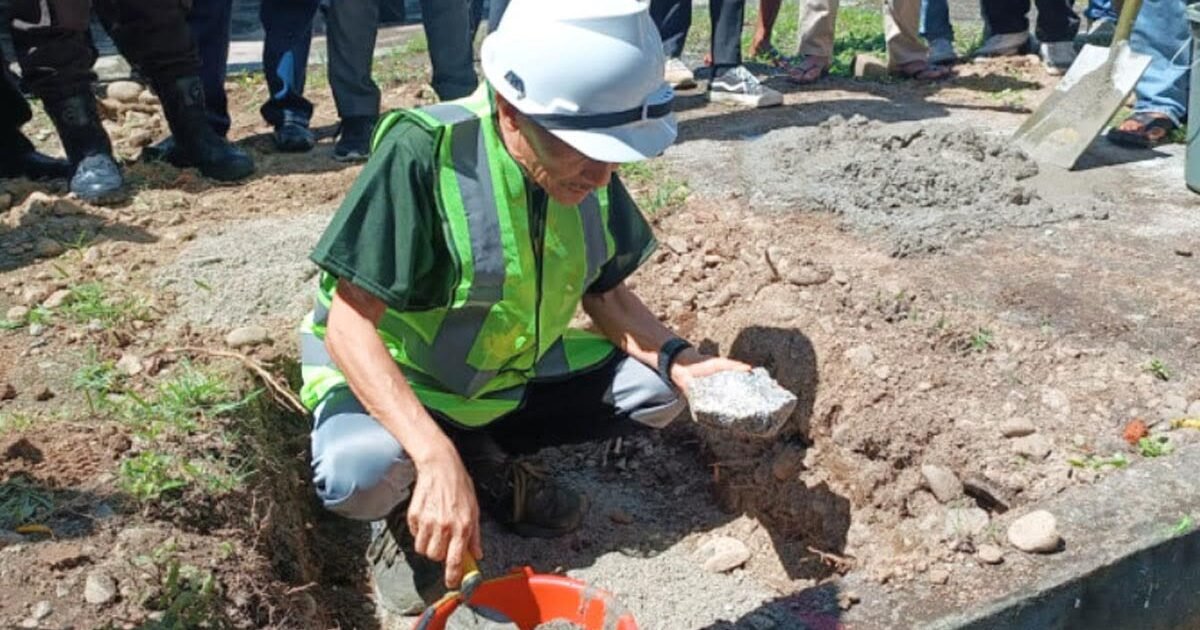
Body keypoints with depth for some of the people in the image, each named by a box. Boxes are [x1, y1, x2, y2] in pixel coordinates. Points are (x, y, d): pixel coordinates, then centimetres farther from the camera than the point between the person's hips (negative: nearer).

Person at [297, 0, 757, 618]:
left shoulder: (588, 171, -11)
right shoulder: (423, 152, -30)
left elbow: (606, 292, 1)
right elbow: (349, 323, -30)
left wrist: (675, 358, -19)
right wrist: (435, 457, -42)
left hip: (513, 371, 6)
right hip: (389, 372, -5)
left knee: (655, 389, -6)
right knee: (359, 470, -36)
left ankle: (489, 456, 9)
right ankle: (405, 507, 2)